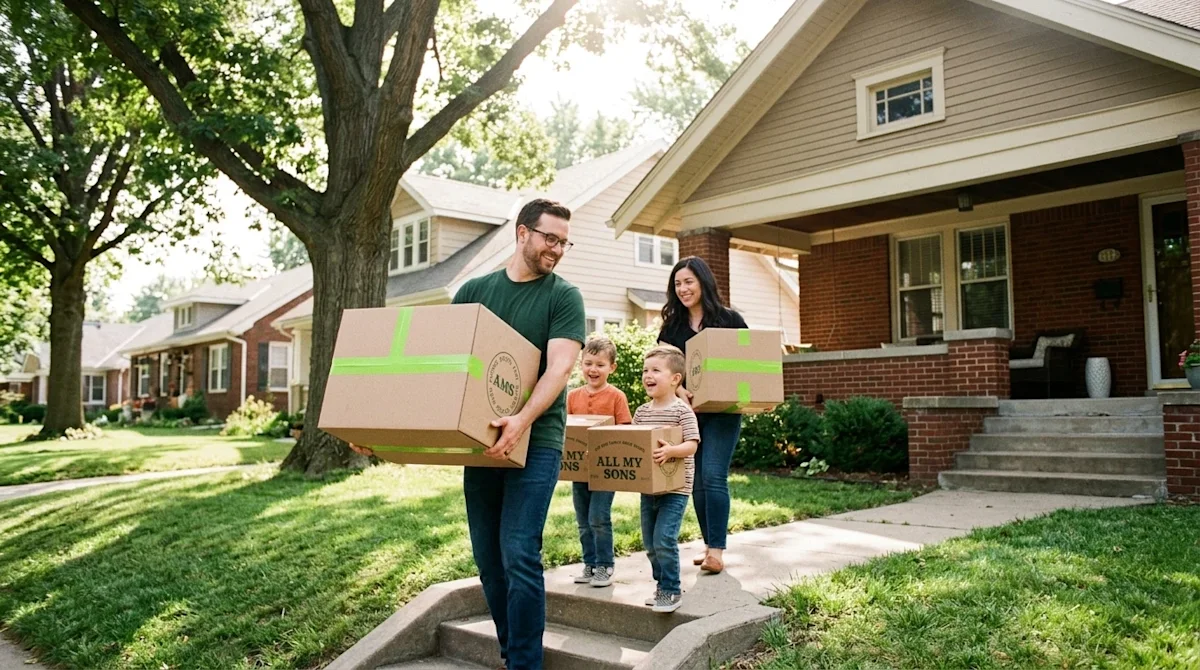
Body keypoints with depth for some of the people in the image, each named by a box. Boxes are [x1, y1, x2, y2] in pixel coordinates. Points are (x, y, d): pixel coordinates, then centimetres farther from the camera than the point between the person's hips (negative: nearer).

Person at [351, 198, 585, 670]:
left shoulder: (564, 296, -1)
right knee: (487, 559, 9)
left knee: (519, 556, -11)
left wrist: (523, 420, -31)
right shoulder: (474, 291, 10)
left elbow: (559, 368, -14)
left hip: (535, 440, -4)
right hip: (480, 440, 4)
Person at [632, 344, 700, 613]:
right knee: (650, 543, 12)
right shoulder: (641, 412, 8)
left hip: (675, 489, -7)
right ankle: (663, 586, 27)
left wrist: (671, 451, -34)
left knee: (664, 540, -12)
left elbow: (691, 445, -17)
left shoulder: (682, 410, -10)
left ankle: (672, 591, 3)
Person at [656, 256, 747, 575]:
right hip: (686, 412, 4)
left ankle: (717, 551, -7)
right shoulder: (672, 325, 10)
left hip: (722, 411, -4)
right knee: (697, 480, 7)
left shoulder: (729, 319, 1)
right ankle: (709, 544, 19)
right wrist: (679, 391, -14)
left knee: (713, 476, -11)